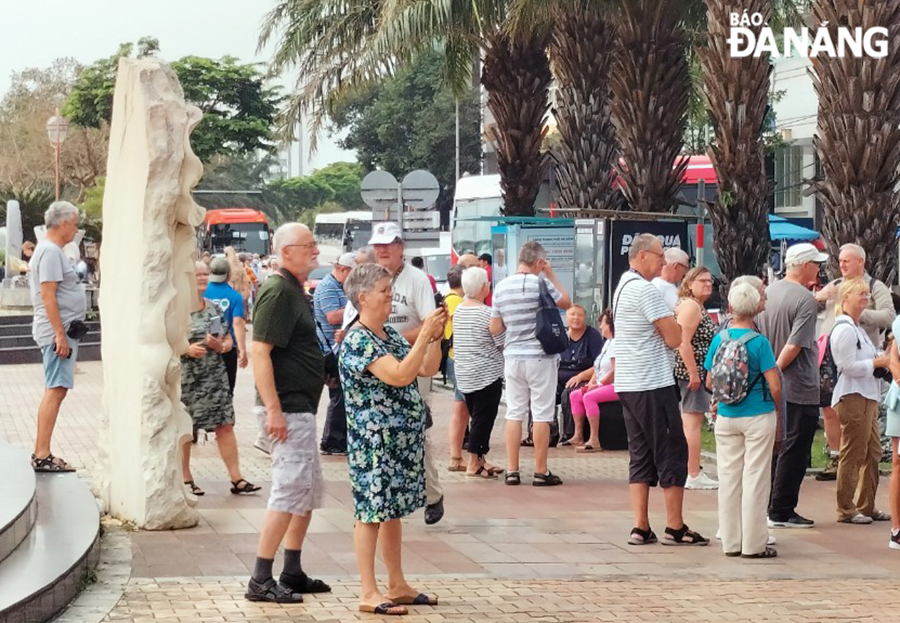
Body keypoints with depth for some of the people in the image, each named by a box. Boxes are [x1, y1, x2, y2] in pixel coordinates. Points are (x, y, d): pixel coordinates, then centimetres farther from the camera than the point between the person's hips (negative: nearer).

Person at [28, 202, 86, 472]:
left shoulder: (52, 250, 17)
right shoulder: (50, 252, -14)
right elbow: (48, 295, -20)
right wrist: (60, 334, -23)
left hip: (63, 330, 11)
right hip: (58, 330, -11)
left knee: (55, 391, 11)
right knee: (55, 391, -12)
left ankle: (41, 454, 14)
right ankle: (41, 455, -14)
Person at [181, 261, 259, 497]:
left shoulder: (214, 308, 10)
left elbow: (229, 340, 14)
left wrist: (221, 345, -8)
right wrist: (187, 349, -20)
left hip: (215, 377, 4)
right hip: (186, 379, -4)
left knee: (225, 426, 0)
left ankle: (236, 478, 0)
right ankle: (185, 478, 18)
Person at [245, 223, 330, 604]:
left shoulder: (295, 291, 16)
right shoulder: (278, 291, -15)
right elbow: (259, 352, -23)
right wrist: (273, 409, -26)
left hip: (302, 407, 11)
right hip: (288, 408, -11)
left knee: (310, 490, 16)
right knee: (290, 490, -11)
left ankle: (292, 573, 23)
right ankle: (260, 581, -8)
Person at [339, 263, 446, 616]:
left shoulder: (390, 334, 12)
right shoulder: (357, 341, -16)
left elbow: (428, 369, 15)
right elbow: (400, 375, -26)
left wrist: (436, 335, 0)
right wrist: (425, 333, -23)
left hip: (402, 439, 9)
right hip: (374, 441, -9)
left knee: (393, 511, 14)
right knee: (371, 513, -4)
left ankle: (397, 586, 21)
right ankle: (368, 594, 0)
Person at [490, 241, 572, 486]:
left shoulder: (501, 287, 4)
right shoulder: (540, 283, -12)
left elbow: (495, 328, 8)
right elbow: (566, 303, 4)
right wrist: (551, 274, 7)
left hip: (512, 356, 5)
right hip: (540, 357, -5)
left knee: (514, 413, 10)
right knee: (542, 415, 1)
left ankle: (512, 471, 9)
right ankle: (541, 472, 4)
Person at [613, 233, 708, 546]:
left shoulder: (623, 287, 17)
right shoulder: (645, 289, -15)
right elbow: (674, 338, -16)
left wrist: (667, 324, 7)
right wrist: (673, 324, 3)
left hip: (627, 384, 9)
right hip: (653, 385, -9)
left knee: (641, 455, 9)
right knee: (672, 453, -2)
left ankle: (640, 527, 6)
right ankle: (675, 527, 1)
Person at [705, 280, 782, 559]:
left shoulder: (719, 339, -2)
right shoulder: (759, 342, -13)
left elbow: (709, 382, 4)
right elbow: (775, 384, -15)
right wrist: (777, 407, 3)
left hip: (726, 417, 4)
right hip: (758, 416, -4)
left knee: (728, 478, 10)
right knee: (755, 478, 2)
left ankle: (731, 542, 14)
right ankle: (753, 544, 4)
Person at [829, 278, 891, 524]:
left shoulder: (858, 329, 19)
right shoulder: (844, 329, -14)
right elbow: (849, 366, -19)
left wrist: (882, 357, 8)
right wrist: (877, 362, -12)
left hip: (868, 397, 10)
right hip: (852, 397, -10)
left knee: (872, 454, 12)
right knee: (852, 455, -5)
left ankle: (866, 506, 19)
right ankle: (846, 510, 1)